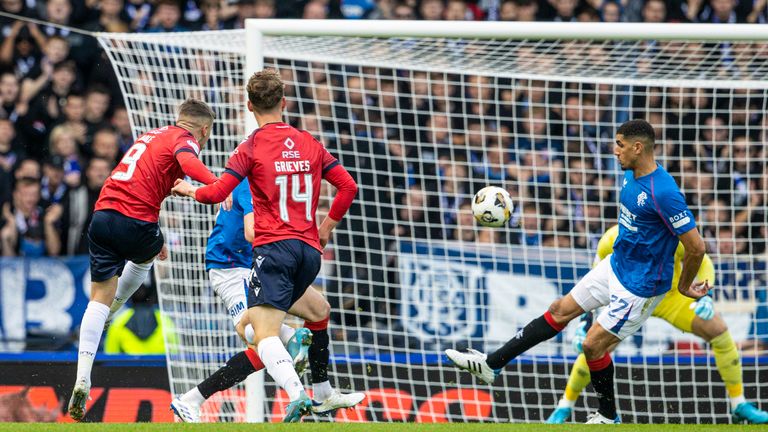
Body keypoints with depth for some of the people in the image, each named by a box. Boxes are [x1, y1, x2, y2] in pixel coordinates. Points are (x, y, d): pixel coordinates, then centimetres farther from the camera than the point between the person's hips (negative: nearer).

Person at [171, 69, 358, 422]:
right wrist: (327, 227, 23)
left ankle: (298, 394, -39)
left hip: (273, 246, -6)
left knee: (264, 334, -16)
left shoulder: (251, 148, -2)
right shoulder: (310, 144, 13)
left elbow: (217, 193, -7)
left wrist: (190, 190, 14)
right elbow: (348, 186, 12)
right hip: (309, 248, 6)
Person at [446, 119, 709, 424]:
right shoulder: (631, 175, -1)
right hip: (616, 266, 9)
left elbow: (696, 247, -26)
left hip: (640, 286, -9)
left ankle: (609, 417, 20)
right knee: (560, 311, 12)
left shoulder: (663, 192, -30)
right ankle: (491, 364, 21)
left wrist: (684, 286, -12)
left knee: (593, 345, -3)